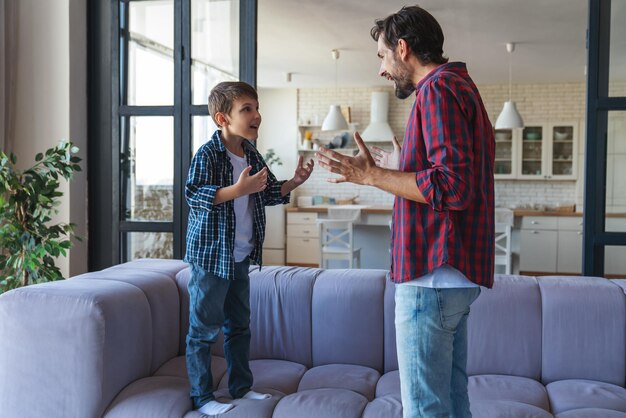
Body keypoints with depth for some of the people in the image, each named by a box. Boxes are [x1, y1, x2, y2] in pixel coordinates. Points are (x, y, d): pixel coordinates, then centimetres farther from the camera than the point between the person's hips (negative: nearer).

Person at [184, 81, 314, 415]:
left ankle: (241, 387, 31)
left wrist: (293, 182, 4)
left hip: (241, 257, 8)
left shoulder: (252, 155, 9)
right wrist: (239, 189, -37)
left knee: (239, 325, 18)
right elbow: (194, 195, -28)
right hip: (210, 255, -8)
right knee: (204, 328, 1)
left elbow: (268, 194, 21)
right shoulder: (207, 154, -15)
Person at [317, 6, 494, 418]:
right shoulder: (462, 87, 19)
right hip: (455, 274, 10)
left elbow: (453, 187, -23)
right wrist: (397, 167, 24)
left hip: (431, 275, -10)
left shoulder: (438, 89, -12)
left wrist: (371, 176, -15)